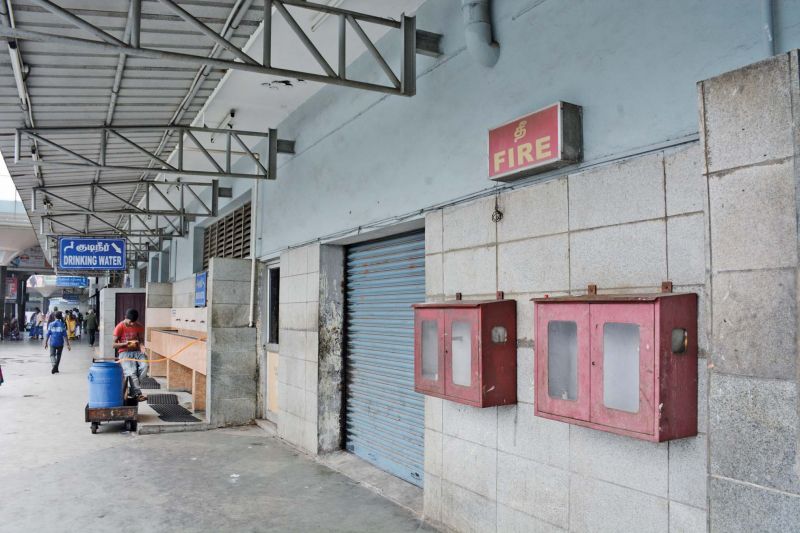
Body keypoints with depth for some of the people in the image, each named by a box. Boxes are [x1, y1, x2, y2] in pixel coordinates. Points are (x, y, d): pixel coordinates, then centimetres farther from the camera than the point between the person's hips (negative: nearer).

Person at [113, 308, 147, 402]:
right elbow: (114, 344, -2)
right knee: (132, 371, -29)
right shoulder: (119, 327, -4)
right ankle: (137, 394, -28)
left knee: (144, 366, -28)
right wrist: (125, 344, -20)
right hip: (125, 353, -3)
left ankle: (132, 390, -17)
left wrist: (142, 346, -11)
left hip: (137, 351, 3)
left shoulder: (139, 327, 6)